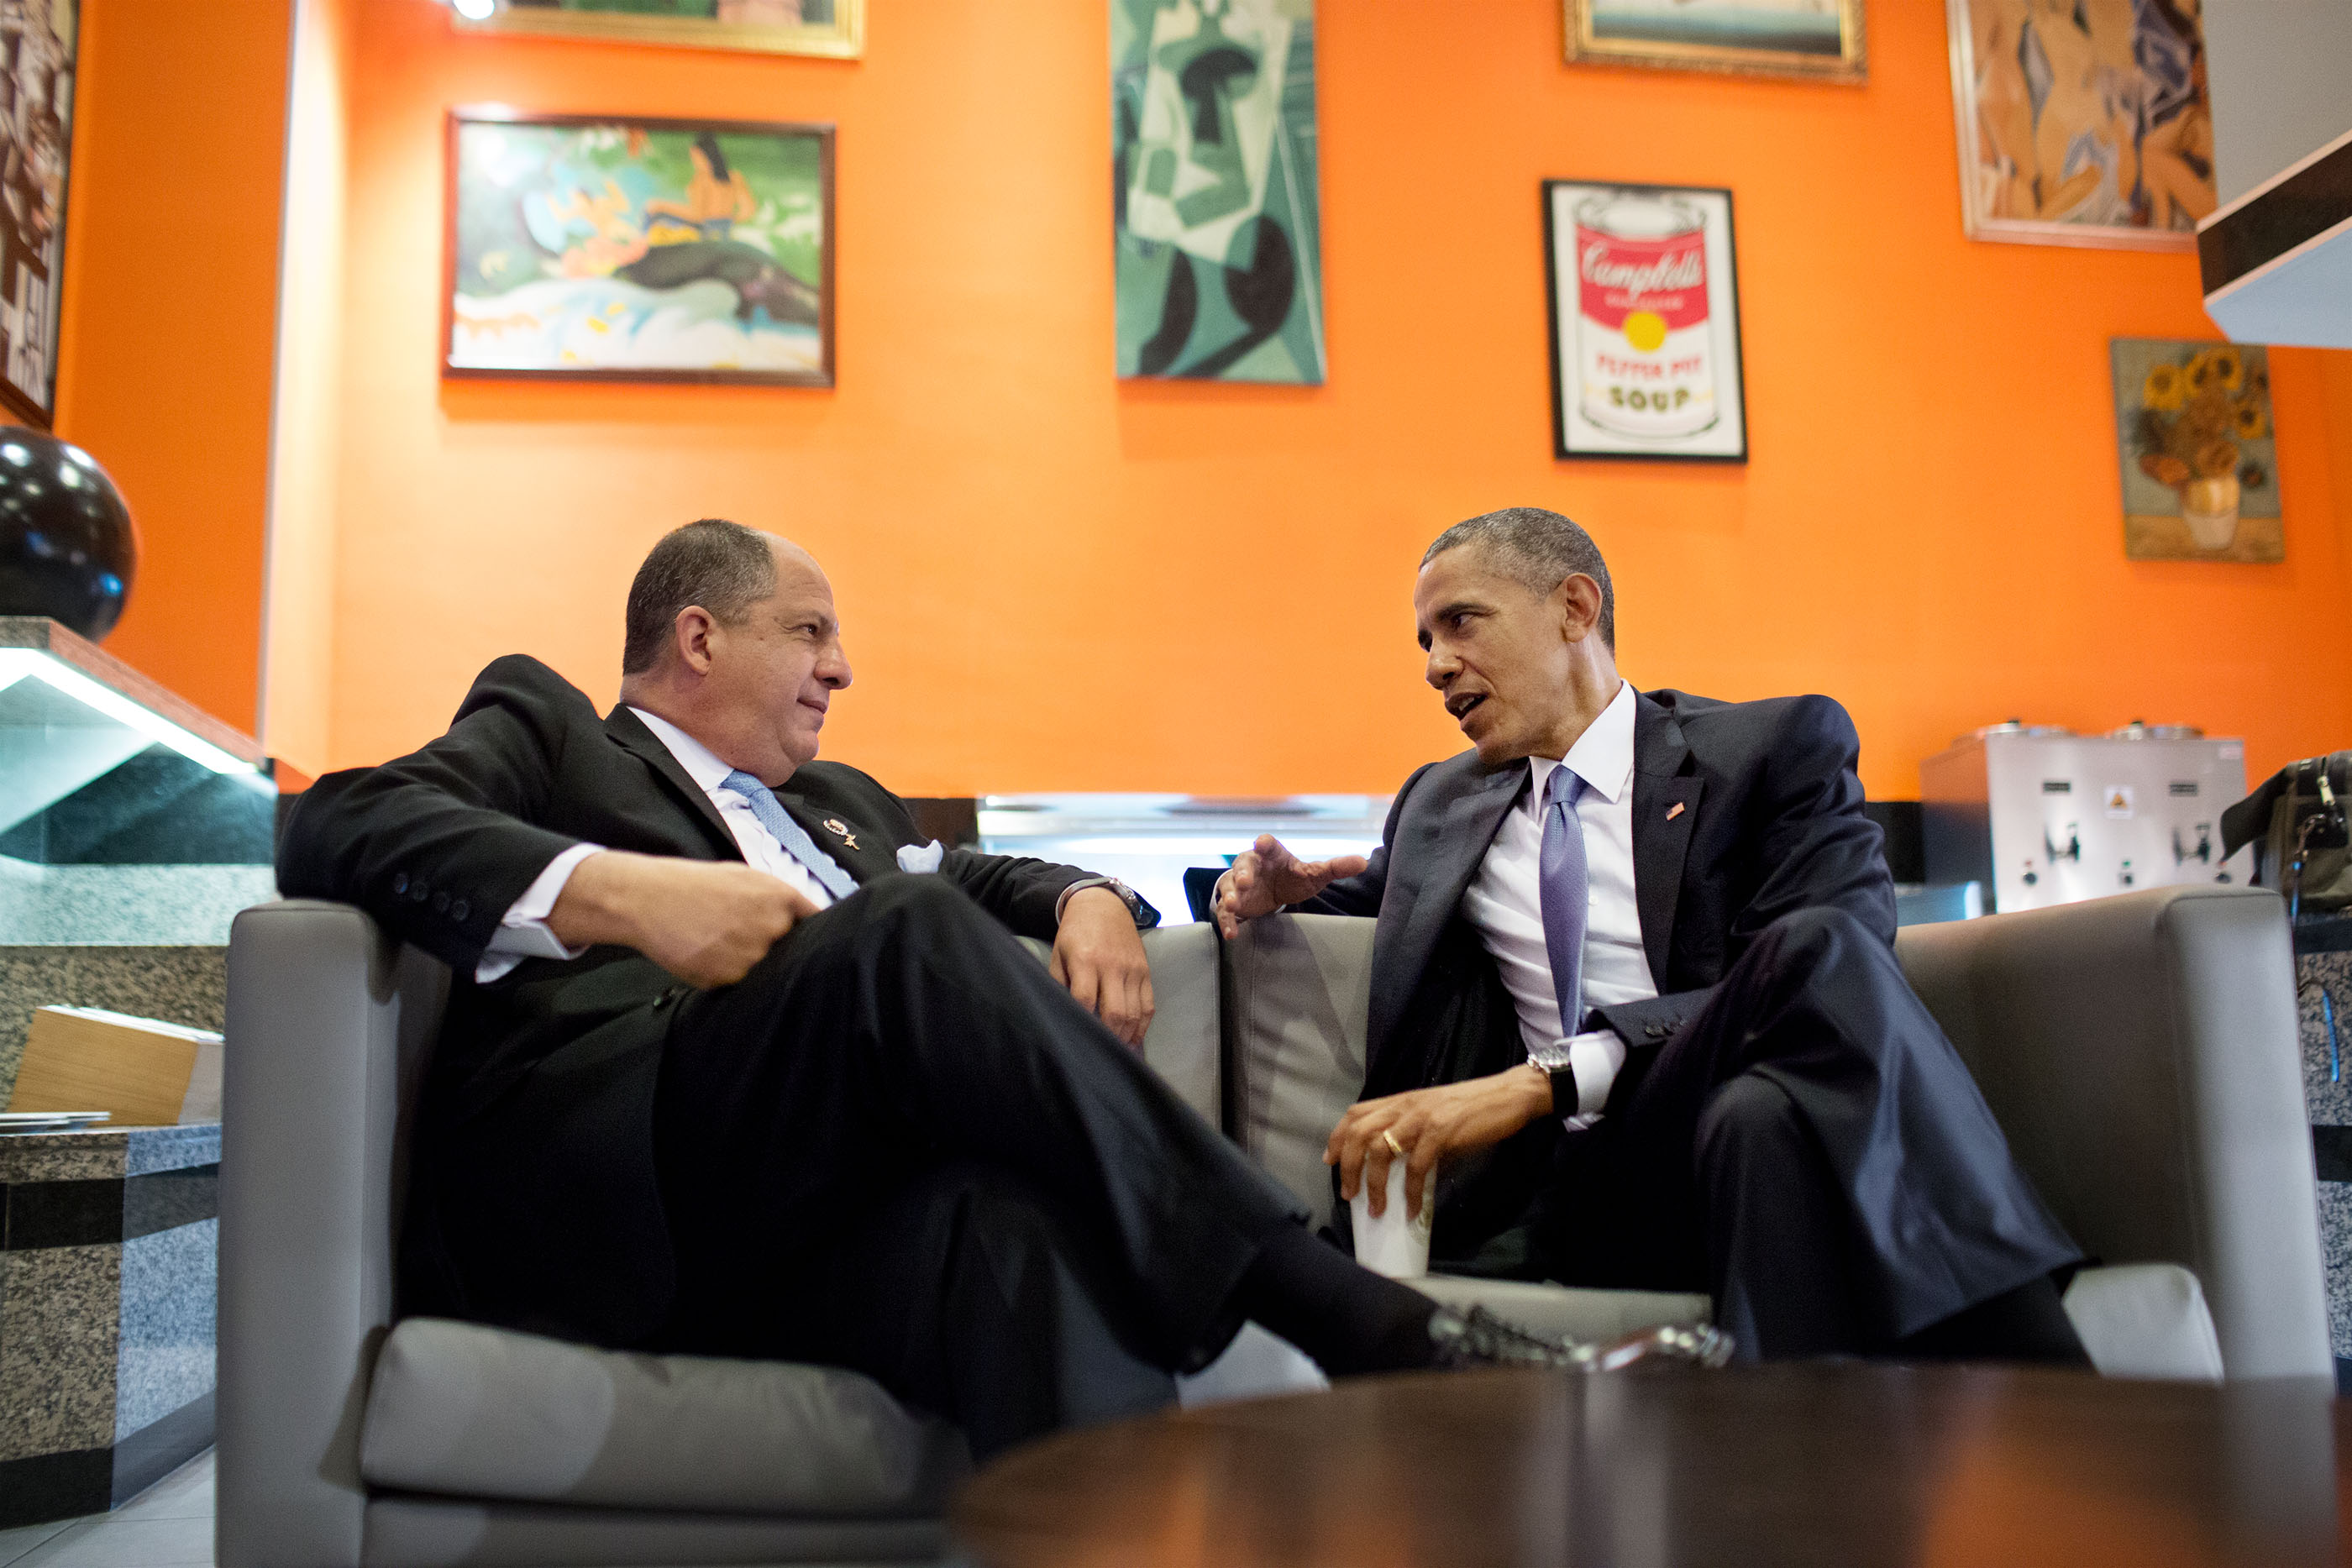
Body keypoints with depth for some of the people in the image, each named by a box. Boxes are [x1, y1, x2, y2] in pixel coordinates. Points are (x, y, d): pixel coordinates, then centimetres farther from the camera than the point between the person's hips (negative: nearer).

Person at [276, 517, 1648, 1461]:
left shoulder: (841, 808, 38)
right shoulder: (546, 724, 20)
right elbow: (338, 825, 2)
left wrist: (1085, 898, 8)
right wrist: (613, 890, -17)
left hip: (820, 1225, 4)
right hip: (608, 1194, -4)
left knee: (1000, 1213, -34)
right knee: (908, 938, -31)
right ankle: (1359, 1322, -33)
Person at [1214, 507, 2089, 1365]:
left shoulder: (1777, 748, 8)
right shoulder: (1438, 802, 24)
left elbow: (1822, 970, -9)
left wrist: (1551, 1075, -19)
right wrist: (1276, 891, 13)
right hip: (1570, 1177, 2)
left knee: (1819, 948, -36)